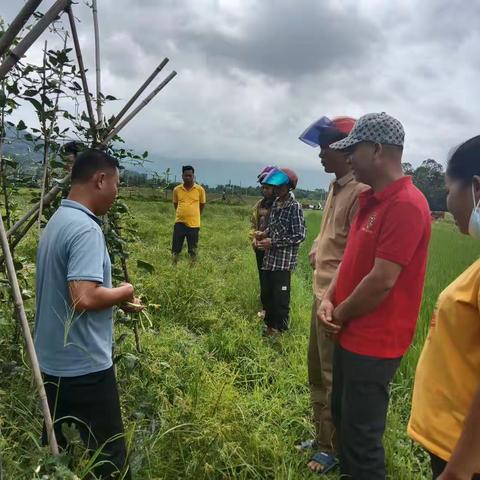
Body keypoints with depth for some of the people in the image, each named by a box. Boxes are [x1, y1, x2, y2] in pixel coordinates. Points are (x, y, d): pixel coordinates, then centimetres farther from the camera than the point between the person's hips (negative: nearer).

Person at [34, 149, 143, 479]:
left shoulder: (57, 221, 9)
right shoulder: (86, 229, -22)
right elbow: (84, 298, -32)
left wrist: (119, 302, 10)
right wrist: (124, 292, -13)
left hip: (55, 361, 10)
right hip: (85, 366, -9)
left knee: (55, 448, 22)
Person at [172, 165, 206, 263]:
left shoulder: (200, 189, -4)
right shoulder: (177, 189, 1)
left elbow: (202, 204, 9)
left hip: (194, 224, -1)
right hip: (179, 223, 1)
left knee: (193, 250, 8)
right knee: (175, 249, 5)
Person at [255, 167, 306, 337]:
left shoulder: (294, 207, -13)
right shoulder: (275, 203, 10)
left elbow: (299, 236, -16)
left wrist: (273, 242, -17)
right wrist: (263, 233, 1)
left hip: (284, 260, -7)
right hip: (270, 257, 7)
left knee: (280, 296, 3)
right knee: (267, 293, 15)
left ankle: (279, 328, 20)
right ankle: (269, 322, 32)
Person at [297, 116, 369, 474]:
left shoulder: (361, 191, -18)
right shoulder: (337, 186, 11)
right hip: (322, 293, 9)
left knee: (333, 378, 7)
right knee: (317, 371, 21)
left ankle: (334, 449, 28)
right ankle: (322, 438, 40)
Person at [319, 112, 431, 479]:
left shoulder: (406, 205, -22)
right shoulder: (371, 200, 9)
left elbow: (381, 281, -25)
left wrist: (340, 315, -10)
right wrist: (329, 300, -2)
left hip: (374, 343, -9)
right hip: (350, 334, 10)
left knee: (361, 436, 6)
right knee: (342, 418, 24)